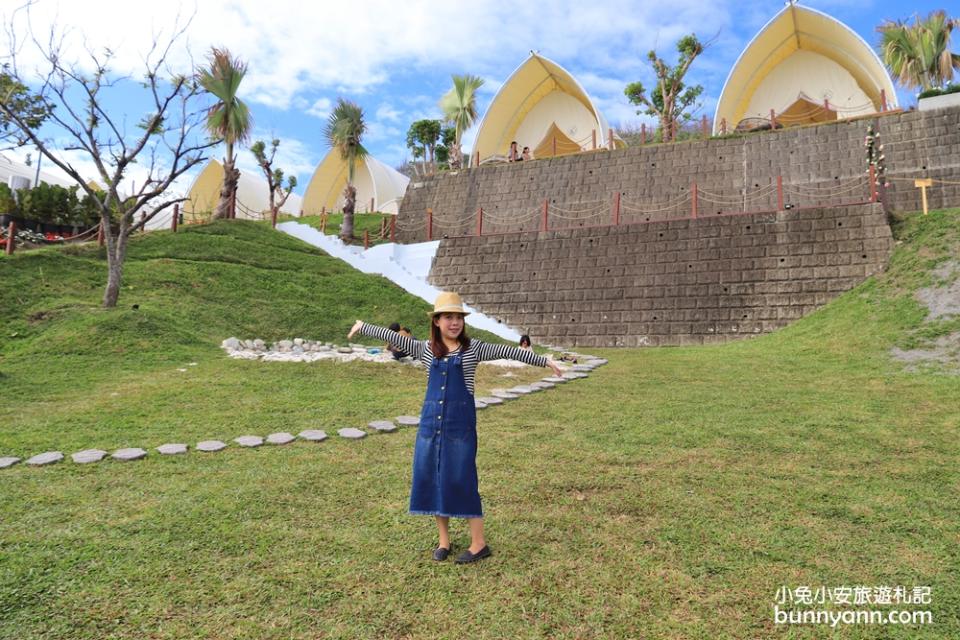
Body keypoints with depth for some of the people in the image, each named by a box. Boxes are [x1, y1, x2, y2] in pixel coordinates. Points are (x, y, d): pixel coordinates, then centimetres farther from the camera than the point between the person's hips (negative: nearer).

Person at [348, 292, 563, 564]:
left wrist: (544, 361, -7)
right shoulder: (426, 349, 6)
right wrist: (363, 326, 17)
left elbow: (506, 351, -5)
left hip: (461, 422, -3)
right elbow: (394, 337, 11)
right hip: (430, 420, 4)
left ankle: (479, 543, 10)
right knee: (431, 478, 7)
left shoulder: (472, 348, -1)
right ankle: (443, 540, 23)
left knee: (461, 479, -3)